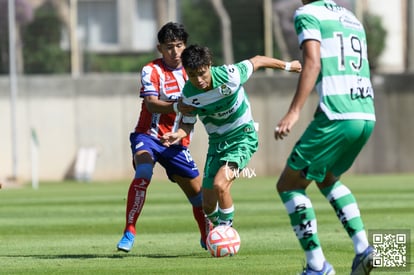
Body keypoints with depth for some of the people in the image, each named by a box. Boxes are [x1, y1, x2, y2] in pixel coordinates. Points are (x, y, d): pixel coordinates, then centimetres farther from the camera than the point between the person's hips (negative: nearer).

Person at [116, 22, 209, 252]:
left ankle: (208, 238, 34)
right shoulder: (151, 71, -11)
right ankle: (129, 232, -29)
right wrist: (176, 106, -43)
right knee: (143, 173, -33)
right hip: (148, 136, -5)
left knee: (198, 191, 9)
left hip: (176, 142, 5)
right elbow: (152, 104, -25)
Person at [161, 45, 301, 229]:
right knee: (208, 205, 3)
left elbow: (257, 61, -8)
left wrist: (288, 66, 7)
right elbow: (188, 124, 1)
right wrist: (178, 135, -22)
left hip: (242, 136, -4)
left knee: (220, 184, -27)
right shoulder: (189, 93, -14)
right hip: (217, 142, 5)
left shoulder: (229, 76, -25)